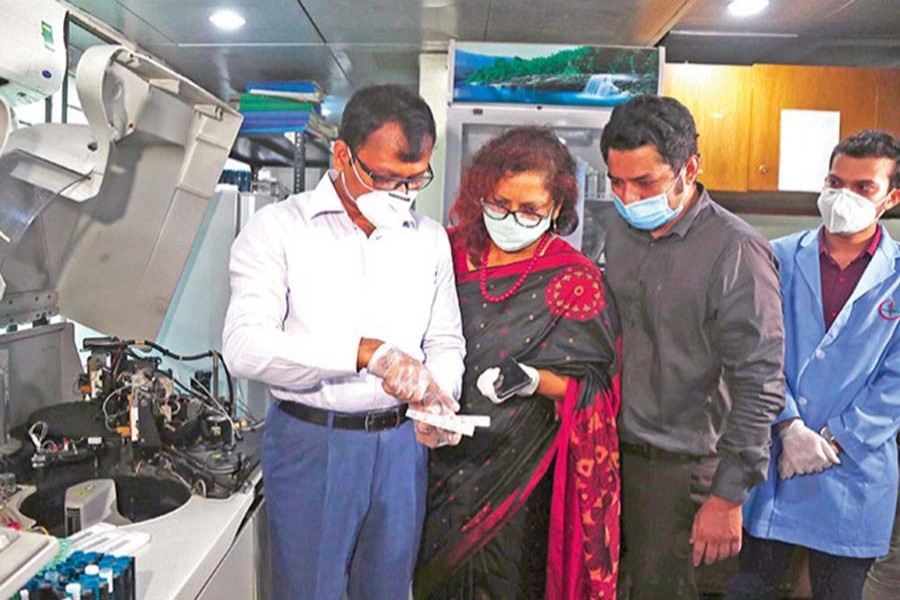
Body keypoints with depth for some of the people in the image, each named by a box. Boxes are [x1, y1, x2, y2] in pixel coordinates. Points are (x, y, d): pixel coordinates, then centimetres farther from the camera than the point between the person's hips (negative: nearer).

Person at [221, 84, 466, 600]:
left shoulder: (430, 238, 7)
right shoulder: (279, 228, -8)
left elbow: (446, 341, 14)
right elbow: (245, 345, -19)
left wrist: (438, 395, -8)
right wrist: (366, 352, -30)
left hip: (401, 443, 4)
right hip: (311, 441, -3)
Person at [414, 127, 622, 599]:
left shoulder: (575, 280, -9)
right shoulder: (450, 252, 0)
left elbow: (596, 387, -8)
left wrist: (532, 380, -24)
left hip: (518, 476, -3)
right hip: (439, 461, 4)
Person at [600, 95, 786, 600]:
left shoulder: (736, 252, -16)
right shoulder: (622, 233, 5)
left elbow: (758, 386, -17)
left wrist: (728, 497, -16)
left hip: (678, 465, -6)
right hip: (613, 447, 6)